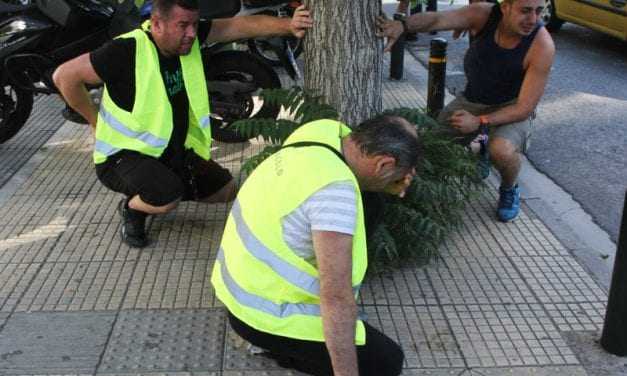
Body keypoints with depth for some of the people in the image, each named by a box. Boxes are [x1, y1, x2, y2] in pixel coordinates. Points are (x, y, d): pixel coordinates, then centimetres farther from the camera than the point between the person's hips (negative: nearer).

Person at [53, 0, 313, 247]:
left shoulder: (188, 35, -8)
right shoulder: (128, 50, -26)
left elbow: (242, 25, -15)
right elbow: (64, 76, -21)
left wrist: (288, 25, -30)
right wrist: (96, 121, -11)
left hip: (174, 152, 7)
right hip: (125, 153, -7)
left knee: (227, 190, 11)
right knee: (167, 197, -34)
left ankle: (155, 197, 24)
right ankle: (131, 208, 1)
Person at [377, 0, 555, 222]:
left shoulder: (542, 46, -29)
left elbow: (525, 107, -24)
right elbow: (436, 19, -37)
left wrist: (479, 122, -34)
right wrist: (402, 25, -57)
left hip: (513, 106, -4)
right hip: (472, 99, 4)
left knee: (502, 150, -34)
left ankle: (509, 189, 1)